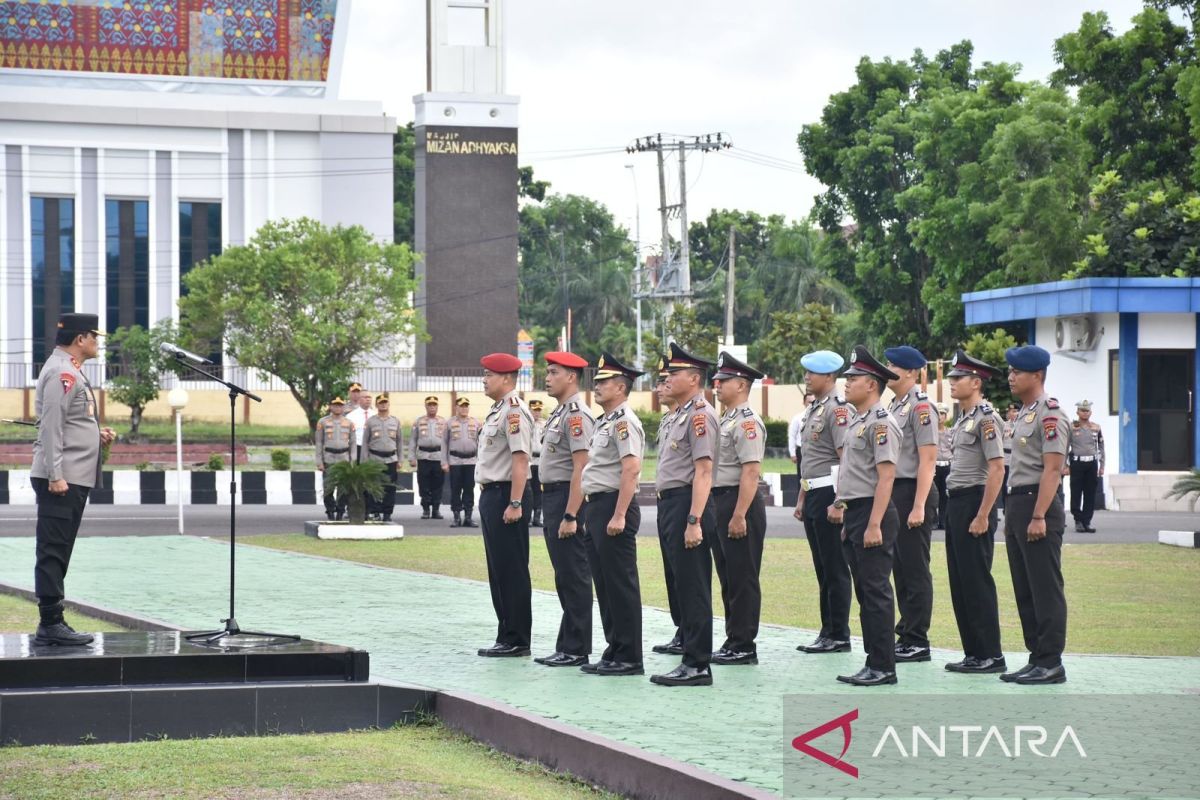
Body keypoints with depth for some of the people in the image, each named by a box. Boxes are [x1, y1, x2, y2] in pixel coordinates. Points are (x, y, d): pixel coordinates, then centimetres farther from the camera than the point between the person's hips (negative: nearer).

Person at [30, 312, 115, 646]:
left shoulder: (71, 371, 20)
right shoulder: (61, 373, -12)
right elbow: (51, 426, -19)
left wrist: (96, 435, 13)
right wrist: (55, 475, -22)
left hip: (74, 478, 10)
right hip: (61, 479, -10)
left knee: (57, 552, 11)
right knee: (53, 552, -8)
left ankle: (51, 624, 14)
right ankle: (50, 624, -8)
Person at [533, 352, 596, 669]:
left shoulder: (576, 414, -15)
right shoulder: (559, 413, 16)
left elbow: (581, 469, -21)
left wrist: (570, 516, -24)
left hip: (567, 499, -10)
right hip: (552, 497, 10)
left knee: (574, 579, -5)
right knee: (564, 579, 14)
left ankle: (576, 650, -1)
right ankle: (567, 646, 20)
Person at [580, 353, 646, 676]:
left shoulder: (624, 421, -14)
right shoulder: (604, 422, 18)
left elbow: (631, 469, -22)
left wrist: (619, 516, -25)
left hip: (614, 506, -10)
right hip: (598, 505, 10)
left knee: (621, 585, -6)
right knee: (605, 584, 13)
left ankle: (629, 658, -3)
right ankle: (614, 652, 18)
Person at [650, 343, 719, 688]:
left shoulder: (699, 415, -13)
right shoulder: (682, 415, 18)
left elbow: (703, 471, -20)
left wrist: (693, 521, -24)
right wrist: (672, 514, 18)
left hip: (687, 505, -10)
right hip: (672, 504, 10)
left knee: (693, 590, -7)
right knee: (684, 587, 12)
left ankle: (698, 666, -5)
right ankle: (692, 659, 17)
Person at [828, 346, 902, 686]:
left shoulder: (881, 423, -13)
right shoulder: (858, 422, 17)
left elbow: (886, 477, -19)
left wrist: (874, 525, -23)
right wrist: (841, 504, 20)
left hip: (873, 514, -10)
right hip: (855, 514, 10)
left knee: (876, 593, -7)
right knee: (864, 593, 11)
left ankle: (883, 667, -4)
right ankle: (873, 663, 16)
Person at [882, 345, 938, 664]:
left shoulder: (921, 407, -13)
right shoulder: (894, 406, 15)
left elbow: (927, 461, -17)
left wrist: (918, 507, -21)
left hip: (912, 492, -9)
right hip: (892, 494, 9)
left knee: (915, 571, -4)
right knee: (900, 569, 13)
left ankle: (917, 641, 0)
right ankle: (905, 635, 19)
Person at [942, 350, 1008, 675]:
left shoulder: (986, 419, -13)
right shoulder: (963, 419, 16)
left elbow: (997, 469, -19)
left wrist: (982, 516, -21)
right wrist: (956, 509, 16)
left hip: (974, 503, -10)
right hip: (956, 503, 10)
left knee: (977, 581, -6)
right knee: (960, 582, 10)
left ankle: (990, 656, -2)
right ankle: (973, 652, 15)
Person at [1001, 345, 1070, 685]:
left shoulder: (1049, 414, -12)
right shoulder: (1023, 414, 17)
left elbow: (1052, 469, -18)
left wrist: (1039, 517, -22)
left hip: (1038, 504, -10)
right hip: (1017, 503, 10)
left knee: (1045, 589, -6)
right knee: (1024, 590, 12)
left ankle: (1050, 663, -3)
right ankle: (1036, 658, 17)